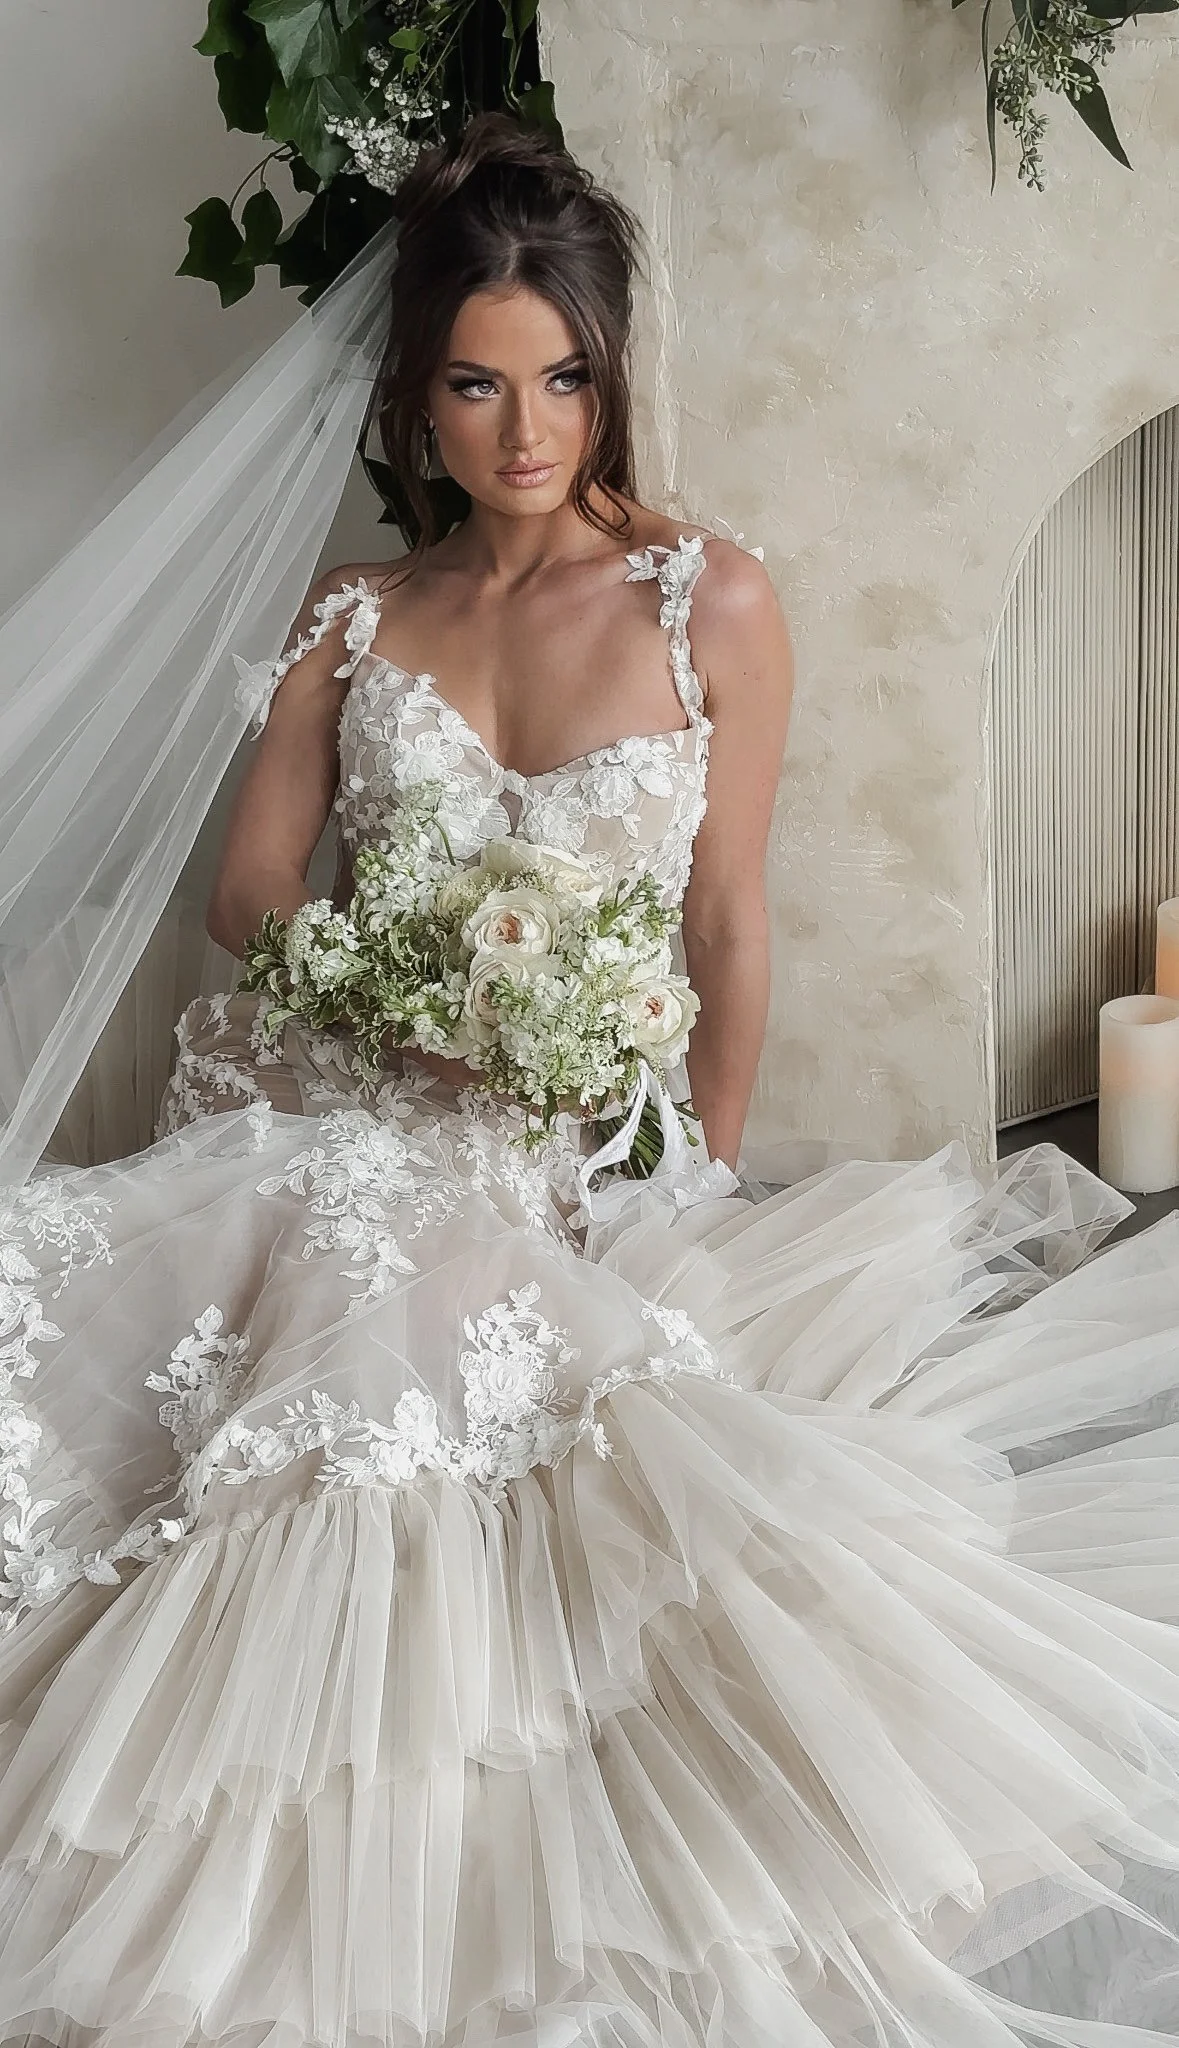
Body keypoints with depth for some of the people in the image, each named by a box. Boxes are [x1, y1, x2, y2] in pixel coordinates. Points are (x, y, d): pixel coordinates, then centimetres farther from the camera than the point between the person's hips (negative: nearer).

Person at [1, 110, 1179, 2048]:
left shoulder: (712, 606, 1)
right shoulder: (354, 618, 9)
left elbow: (729, 934, 1)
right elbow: (248, 900, 7)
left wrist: (707, 1199, -1)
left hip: (586, 1168, -3)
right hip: (354, 1142, 3)